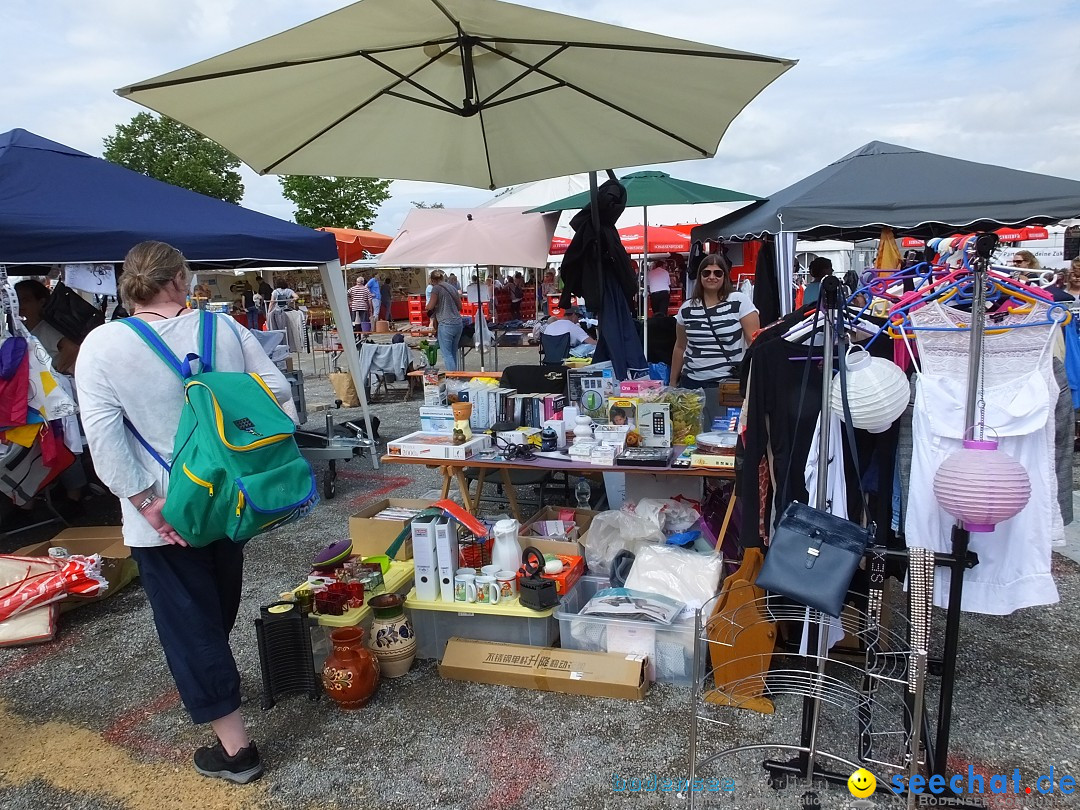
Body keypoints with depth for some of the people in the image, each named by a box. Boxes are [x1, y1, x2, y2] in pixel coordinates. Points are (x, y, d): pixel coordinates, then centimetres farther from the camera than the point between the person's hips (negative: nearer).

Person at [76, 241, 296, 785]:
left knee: (187, 622, 7)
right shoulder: (225, 328, -2)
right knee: (219, 608, 26)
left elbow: (102, 433, -17)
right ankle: (213, 680, 51)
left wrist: (147, 501, -15)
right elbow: (280, 396, -3)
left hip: (161, 514, -4)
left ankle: (233, 745, 12)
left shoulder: (102, 345, -9)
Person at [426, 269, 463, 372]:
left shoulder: (436, 288, -5)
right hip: (458, 323, 7)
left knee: (447, 354, -2)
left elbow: (430, 307, -7)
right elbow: (460, 306, 19)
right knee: (453, 353, 14)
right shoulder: (452, 288, 15)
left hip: (446, 324, -7)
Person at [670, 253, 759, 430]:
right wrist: (673, 383, 18)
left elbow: (754, 341, -6)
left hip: (729, 383, -3)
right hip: (691, 383, 3)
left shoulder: (739, 301, -3)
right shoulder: (686, 309, 7)